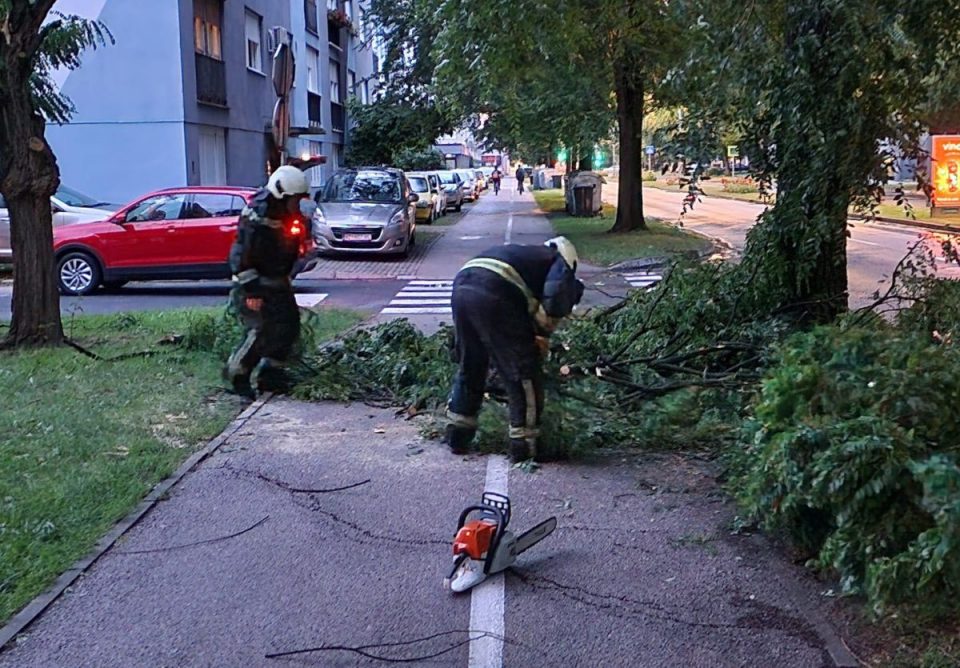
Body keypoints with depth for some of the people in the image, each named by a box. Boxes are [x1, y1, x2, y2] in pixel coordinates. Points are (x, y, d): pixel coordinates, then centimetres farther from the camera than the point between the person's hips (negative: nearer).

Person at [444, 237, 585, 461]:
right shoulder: (564, 260, 16)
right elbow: (556, 293, -6)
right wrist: (543, 334, 6)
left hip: (461, 284, 8)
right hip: (494, 293, -8)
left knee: (469, 367, 24)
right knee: (524, 375, 6)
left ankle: (457, 435, 32)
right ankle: (524, 445, 11)